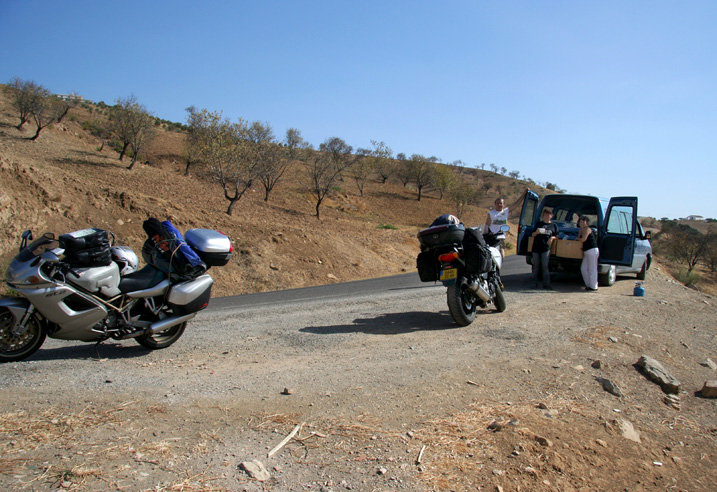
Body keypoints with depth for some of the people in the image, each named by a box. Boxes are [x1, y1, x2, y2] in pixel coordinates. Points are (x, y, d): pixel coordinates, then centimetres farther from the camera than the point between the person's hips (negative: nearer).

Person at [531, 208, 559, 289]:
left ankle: (546, 284, -5)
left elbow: (556, 236, 15)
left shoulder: (554, 225, 13)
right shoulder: (539, 223, 14)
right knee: (536, 266, 5)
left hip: (546, 248, -2)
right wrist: (536, 232, -7)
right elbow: (533, 235, 15)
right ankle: (534, 283, 10)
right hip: (536, 247, 2)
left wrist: (552, 238, -7)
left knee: (545, 266, -8)